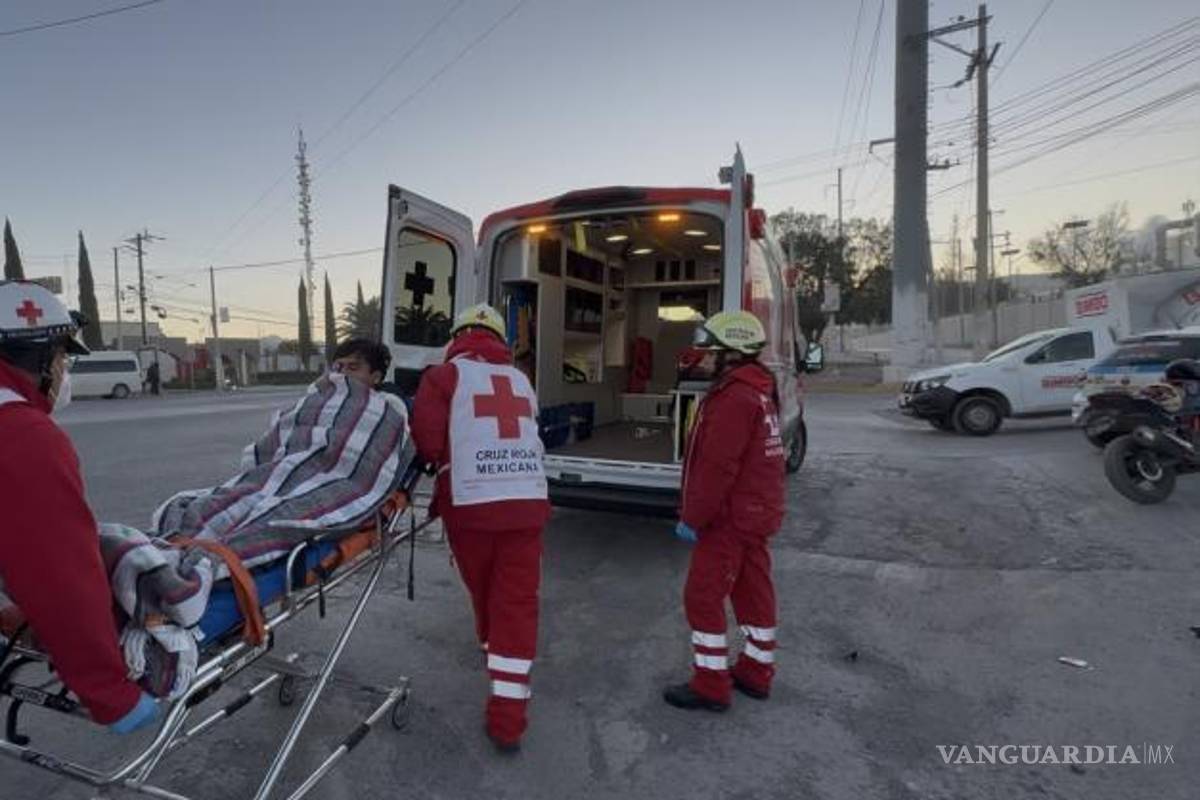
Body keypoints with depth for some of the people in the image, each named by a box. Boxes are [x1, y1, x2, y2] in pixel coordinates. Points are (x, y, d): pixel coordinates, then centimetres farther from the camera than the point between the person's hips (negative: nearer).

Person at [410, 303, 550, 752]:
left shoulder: (445, 375, 3)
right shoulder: (521, 381, 17)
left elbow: (426, 443, -6)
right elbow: (525, 434, 10)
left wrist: (447, 459, 15)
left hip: (471, 502, -2)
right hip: (527, 501, 3)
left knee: (483, 591, 21)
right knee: (518, 602, 6)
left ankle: (493, 651, 46)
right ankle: (507, 720, 9)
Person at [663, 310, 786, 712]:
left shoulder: (734, 398, -21)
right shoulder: (760, 392, 11)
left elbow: (717, 467, -25)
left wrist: (692, 518, -18)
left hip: (730, 517, -10)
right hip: (755, 512, 10)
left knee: (703, 596, 0)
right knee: (754, 591, 17)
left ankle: (711, 685, 10)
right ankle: (755, 672, 31)